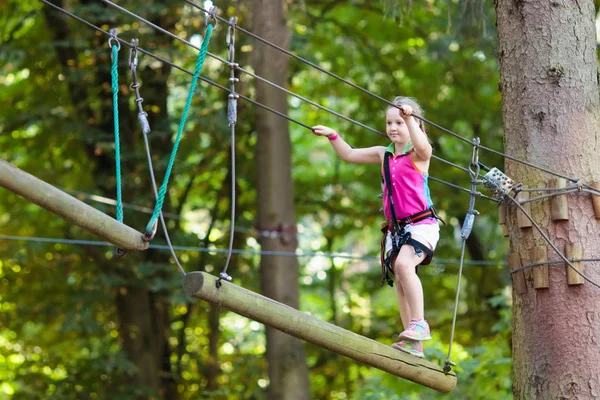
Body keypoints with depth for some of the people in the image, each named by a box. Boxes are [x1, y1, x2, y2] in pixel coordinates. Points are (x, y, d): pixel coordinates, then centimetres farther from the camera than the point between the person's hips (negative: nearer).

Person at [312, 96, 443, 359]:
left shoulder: (419, 154, -3)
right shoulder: (384, 154, 14)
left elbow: (422, 145, -28)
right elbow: (349, 155, 19)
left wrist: (409, 118, -42)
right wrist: (332, 136, 5)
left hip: (422, 224, -7)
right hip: (396, 228, 7)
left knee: (403, 263, -30)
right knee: (399, 281, 2)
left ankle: (419, 324, -25)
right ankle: (413, 344, 5)